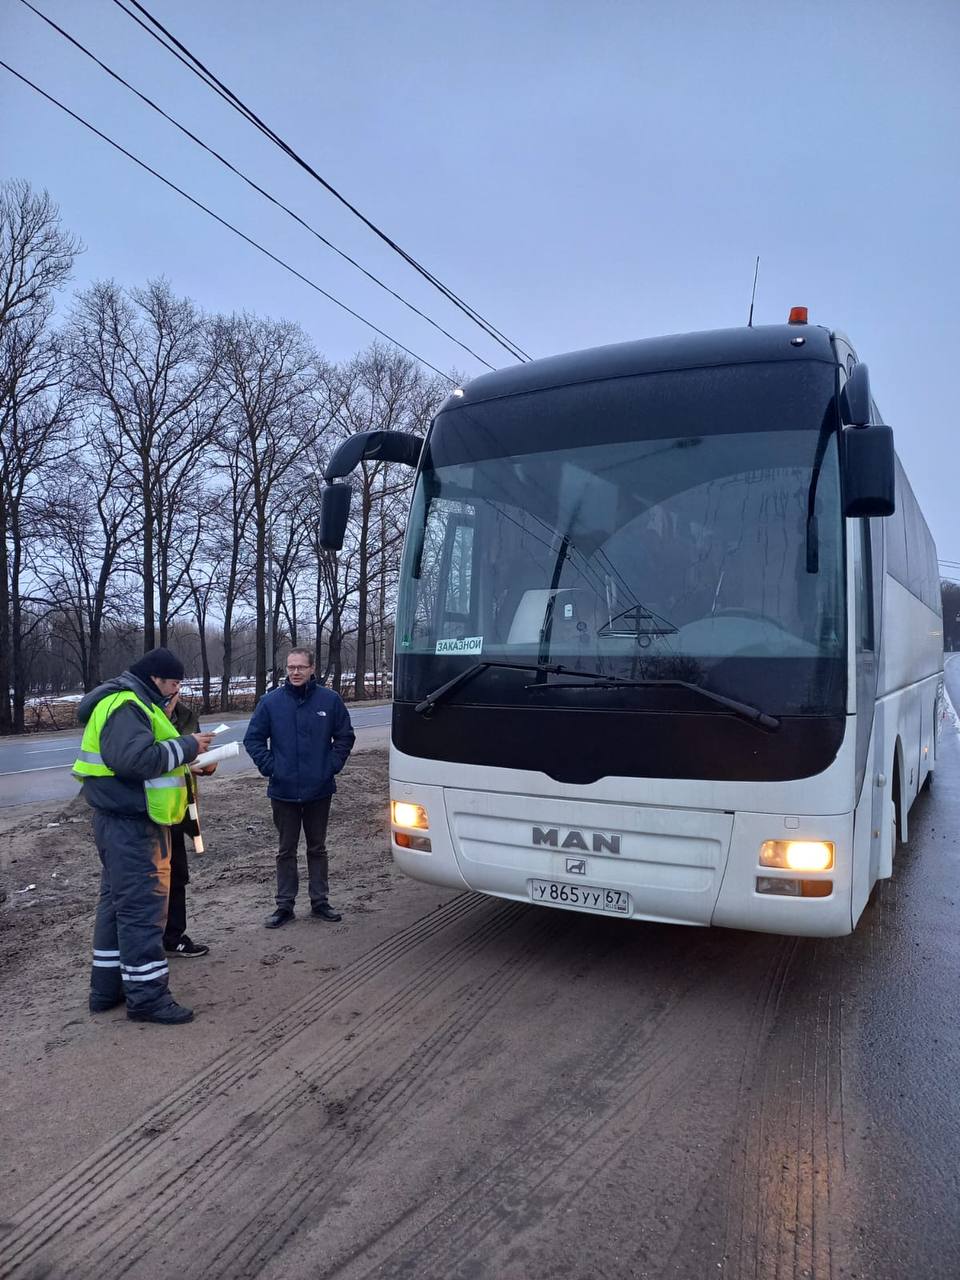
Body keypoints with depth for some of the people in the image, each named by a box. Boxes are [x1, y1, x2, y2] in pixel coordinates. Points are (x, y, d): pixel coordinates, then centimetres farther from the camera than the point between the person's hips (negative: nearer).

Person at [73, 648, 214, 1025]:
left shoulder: (136, 704, 17)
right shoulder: (125, 707, -18)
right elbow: (135, 759, -32)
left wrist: (189, 755, 3)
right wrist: (186, 746, -22)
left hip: (128, 821, 11)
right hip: (129, 824, -11)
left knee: (118, 900, 16)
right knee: (143, 906, -6)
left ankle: (107, 986, 27)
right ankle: (146, 995, 1)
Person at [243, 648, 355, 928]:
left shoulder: (330, 700, -3)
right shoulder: (271, 701, -4)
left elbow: (345, 736, 5)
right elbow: (253, 739, 3)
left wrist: (332, 766, -3)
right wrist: (269, 767, -5)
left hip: (319, 790, 0)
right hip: (283, 791, 0)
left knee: (317, 848, 13)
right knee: (286, 850, 10)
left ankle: (320, 902, 24)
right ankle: (285, 905, 20)